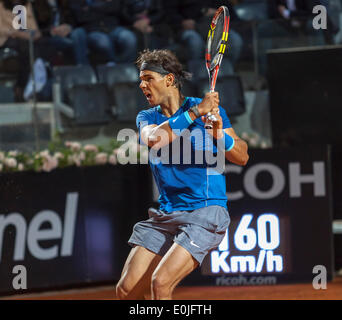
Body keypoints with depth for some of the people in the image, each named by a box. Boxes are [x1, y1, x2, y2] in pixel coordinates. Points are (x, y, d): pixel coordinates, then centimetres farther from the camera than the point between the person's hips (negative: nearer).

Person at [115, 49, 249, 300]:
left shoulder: (210, 109, -2)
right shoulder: (147, 117, 9)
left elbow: (242, 157, -5)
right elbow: (153, 140, -17)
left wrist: (219, 134, -24)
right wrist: (195, 113, -25)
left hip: (206, 213, -5)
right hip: (166, 214, 5)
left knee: (160, 283, -22)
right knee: (126, 290, -1)